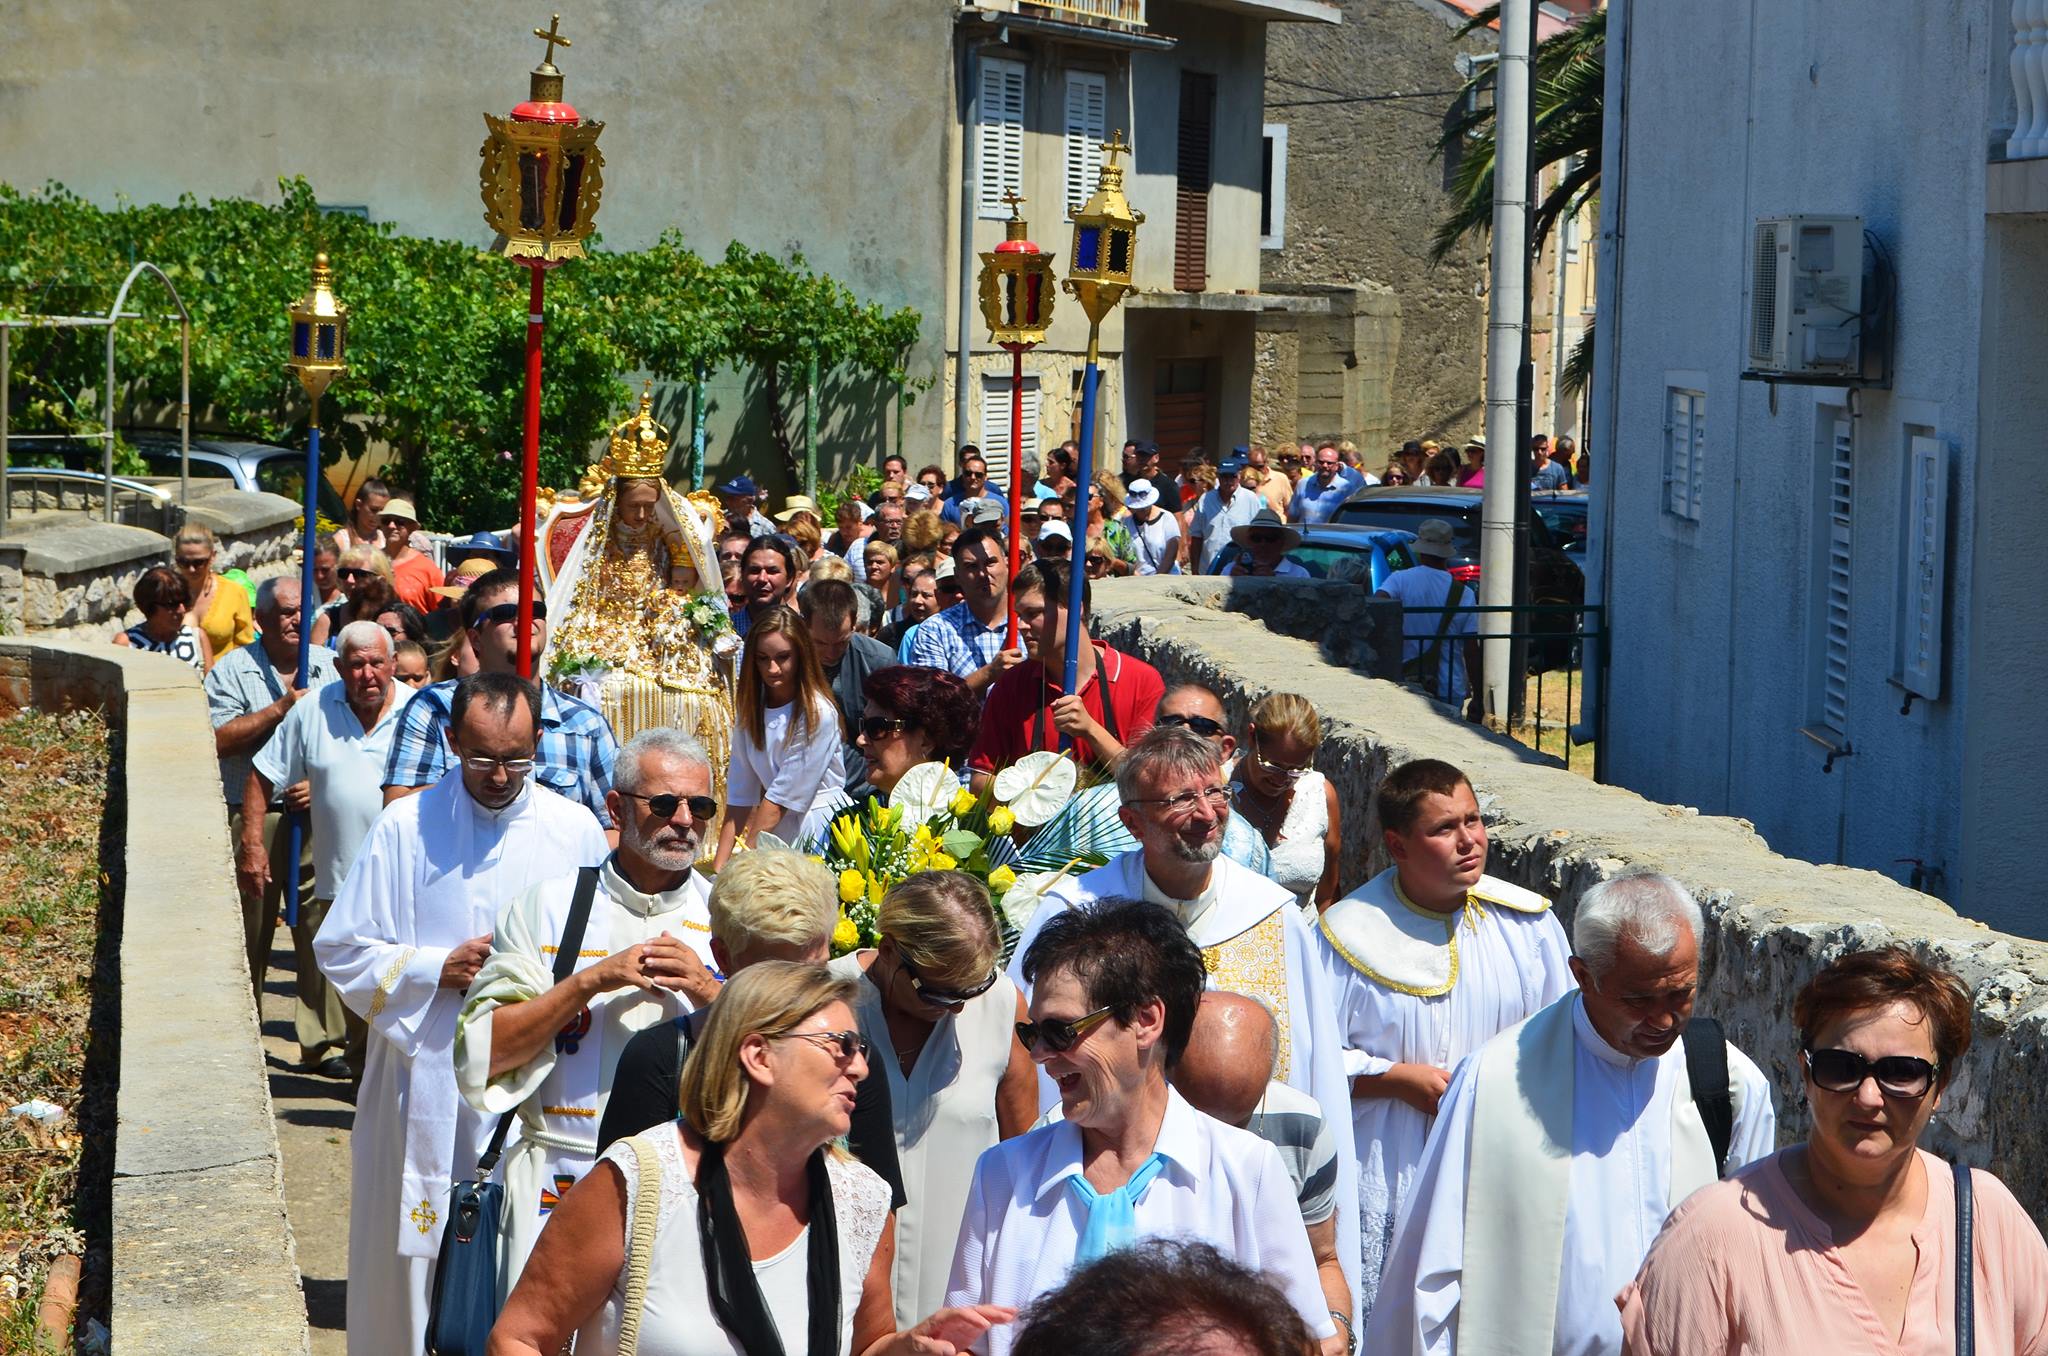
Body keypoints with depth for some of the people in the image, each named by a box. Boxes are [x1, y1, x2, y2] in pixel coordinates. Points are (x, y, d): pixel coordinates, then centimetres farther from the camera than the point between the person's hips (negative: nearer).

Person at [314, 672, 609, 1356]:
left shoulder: (576, 830, 3)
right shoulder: (406, 827, 0)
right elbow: (341, 952, 2)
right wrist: (437, 968, -11)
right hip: (428, 1087, 0)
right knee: (415, 1255, 4)